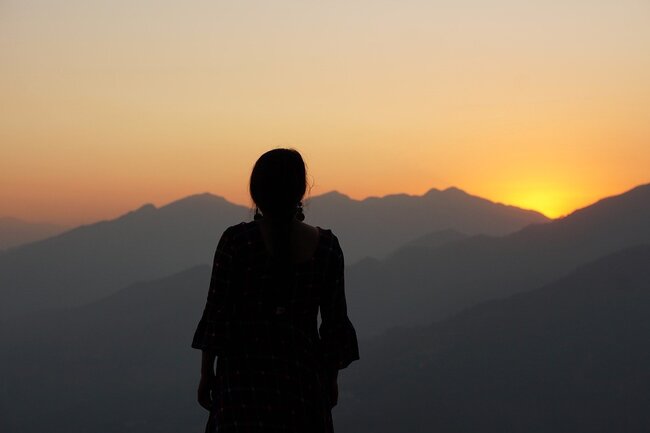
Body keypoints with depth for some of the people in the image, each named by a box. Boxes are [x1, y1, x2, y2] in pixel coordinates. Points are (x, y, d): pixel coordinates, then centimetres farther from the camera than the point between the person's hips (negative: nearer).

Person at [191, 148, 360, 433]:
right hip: (304, 373, 2)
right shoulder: (326, 245, -1)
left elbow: (217, 312, -6)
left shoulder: (236, 241, -9)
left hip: (244, 369, -2)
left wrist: (206, 374, 4)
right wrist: (331, 379, 15)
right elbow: (335, 321, 4)